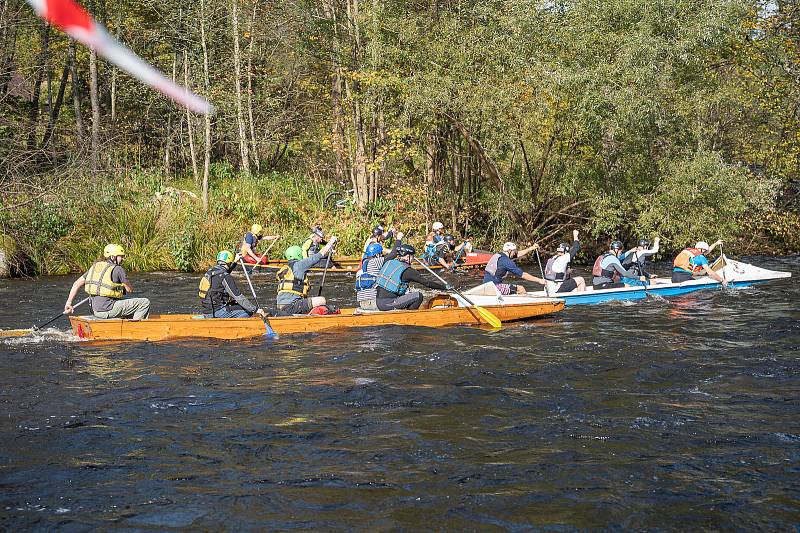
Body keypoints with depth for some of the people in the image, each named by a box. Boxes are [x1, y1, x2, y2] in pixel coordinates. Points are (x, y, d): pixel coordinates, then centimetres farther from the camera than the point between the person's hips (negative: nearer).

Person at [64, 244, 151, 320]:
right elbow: (130, 289, 1)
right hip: (108, 309, -8)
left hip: (96, 310, 8)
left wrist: (69, 302, 14)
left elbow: (77, 283, 12)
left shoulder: (94, 267, 14)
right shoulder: (118, 269, -6)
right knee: (145, 303, -5)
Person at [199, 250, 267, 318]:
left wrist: (235, 262, 45)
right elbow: (238, 297, -18)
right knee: (249, 311, -8)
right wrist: (255, 309, -15)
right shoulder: (226, 277, -15)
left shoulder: (209, 272, 13)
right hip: (217, 313, -9)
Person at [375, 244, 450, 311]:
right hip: (387, 304, -8)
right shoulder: (407, 271, -10)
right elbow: (426, 283, -6)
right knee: (418, 296, -9)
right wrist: (446, 287, 3)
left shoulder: (389, 262, 8)